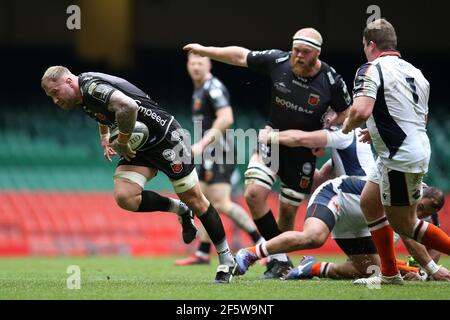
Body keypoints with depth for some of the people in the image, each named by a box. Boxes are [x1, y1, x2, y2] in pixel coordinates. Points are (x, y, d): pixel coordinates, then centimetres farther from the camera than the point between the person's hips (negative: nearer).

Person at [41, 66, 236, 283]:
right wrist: (104, 137, 21)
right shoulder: (82, 100, 6)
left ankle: (226, 259, 13)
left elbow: (128, 106, -41)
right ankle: (180, 210, 10)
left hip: (165, 137, -8)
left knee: (194, 200, 0)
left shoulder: (92, 86, -24)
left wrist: (121, 142, -27)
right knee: (124, 197, -13)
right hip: (137, 148, 8)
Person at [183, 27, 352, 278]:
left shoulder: (331, 81, -15)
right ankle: (280, 259, -13)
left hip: (304, 151, -1)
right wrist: (204, 50, 7)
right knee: (254, 194, -19)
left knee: (288, 210, 5)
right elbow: (241, 56, 2)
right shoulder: (278, 61, -12)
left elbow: (346, 112, 1)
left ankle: (280, 260, 27)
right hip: (273, 139, 1)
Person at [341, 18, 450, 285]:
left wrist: (347, 126, -3)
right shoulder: (415, 72, 14)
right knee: (369, 203, 18)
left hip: (400, 158, -9)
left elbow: (361, 111, -26)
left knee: (403, 224, 0)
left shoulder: (372, 70, -11)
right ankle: (390, 274, 21)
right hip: (419, 148, 9)